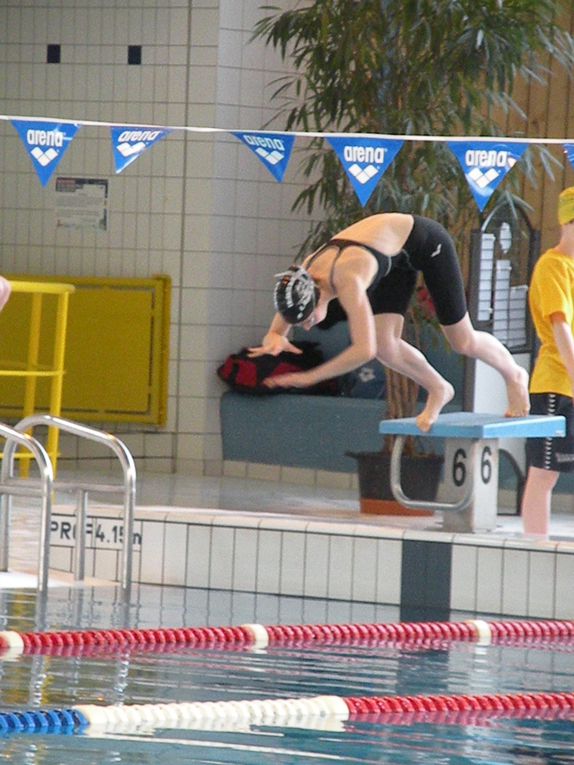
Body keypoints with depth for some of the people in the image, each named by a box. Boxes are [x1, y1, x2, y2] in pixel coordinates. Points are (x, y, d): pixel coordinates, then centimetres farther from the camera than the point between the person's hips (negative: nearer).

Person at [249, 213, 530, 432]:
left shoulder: (347, 281, -43)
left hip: (427, 241, -6)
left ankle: (514, 375, 36)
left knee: (462, 341, 6)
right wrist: (276, 340, -35)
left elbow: (364, 350, -48)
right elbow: (274, 332, -11)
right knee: (384, 346, -6)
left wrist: (312, 377, -45)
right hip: (396, 256, 6)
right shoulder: (300, 280, -21)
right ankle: (437, 390, 21)